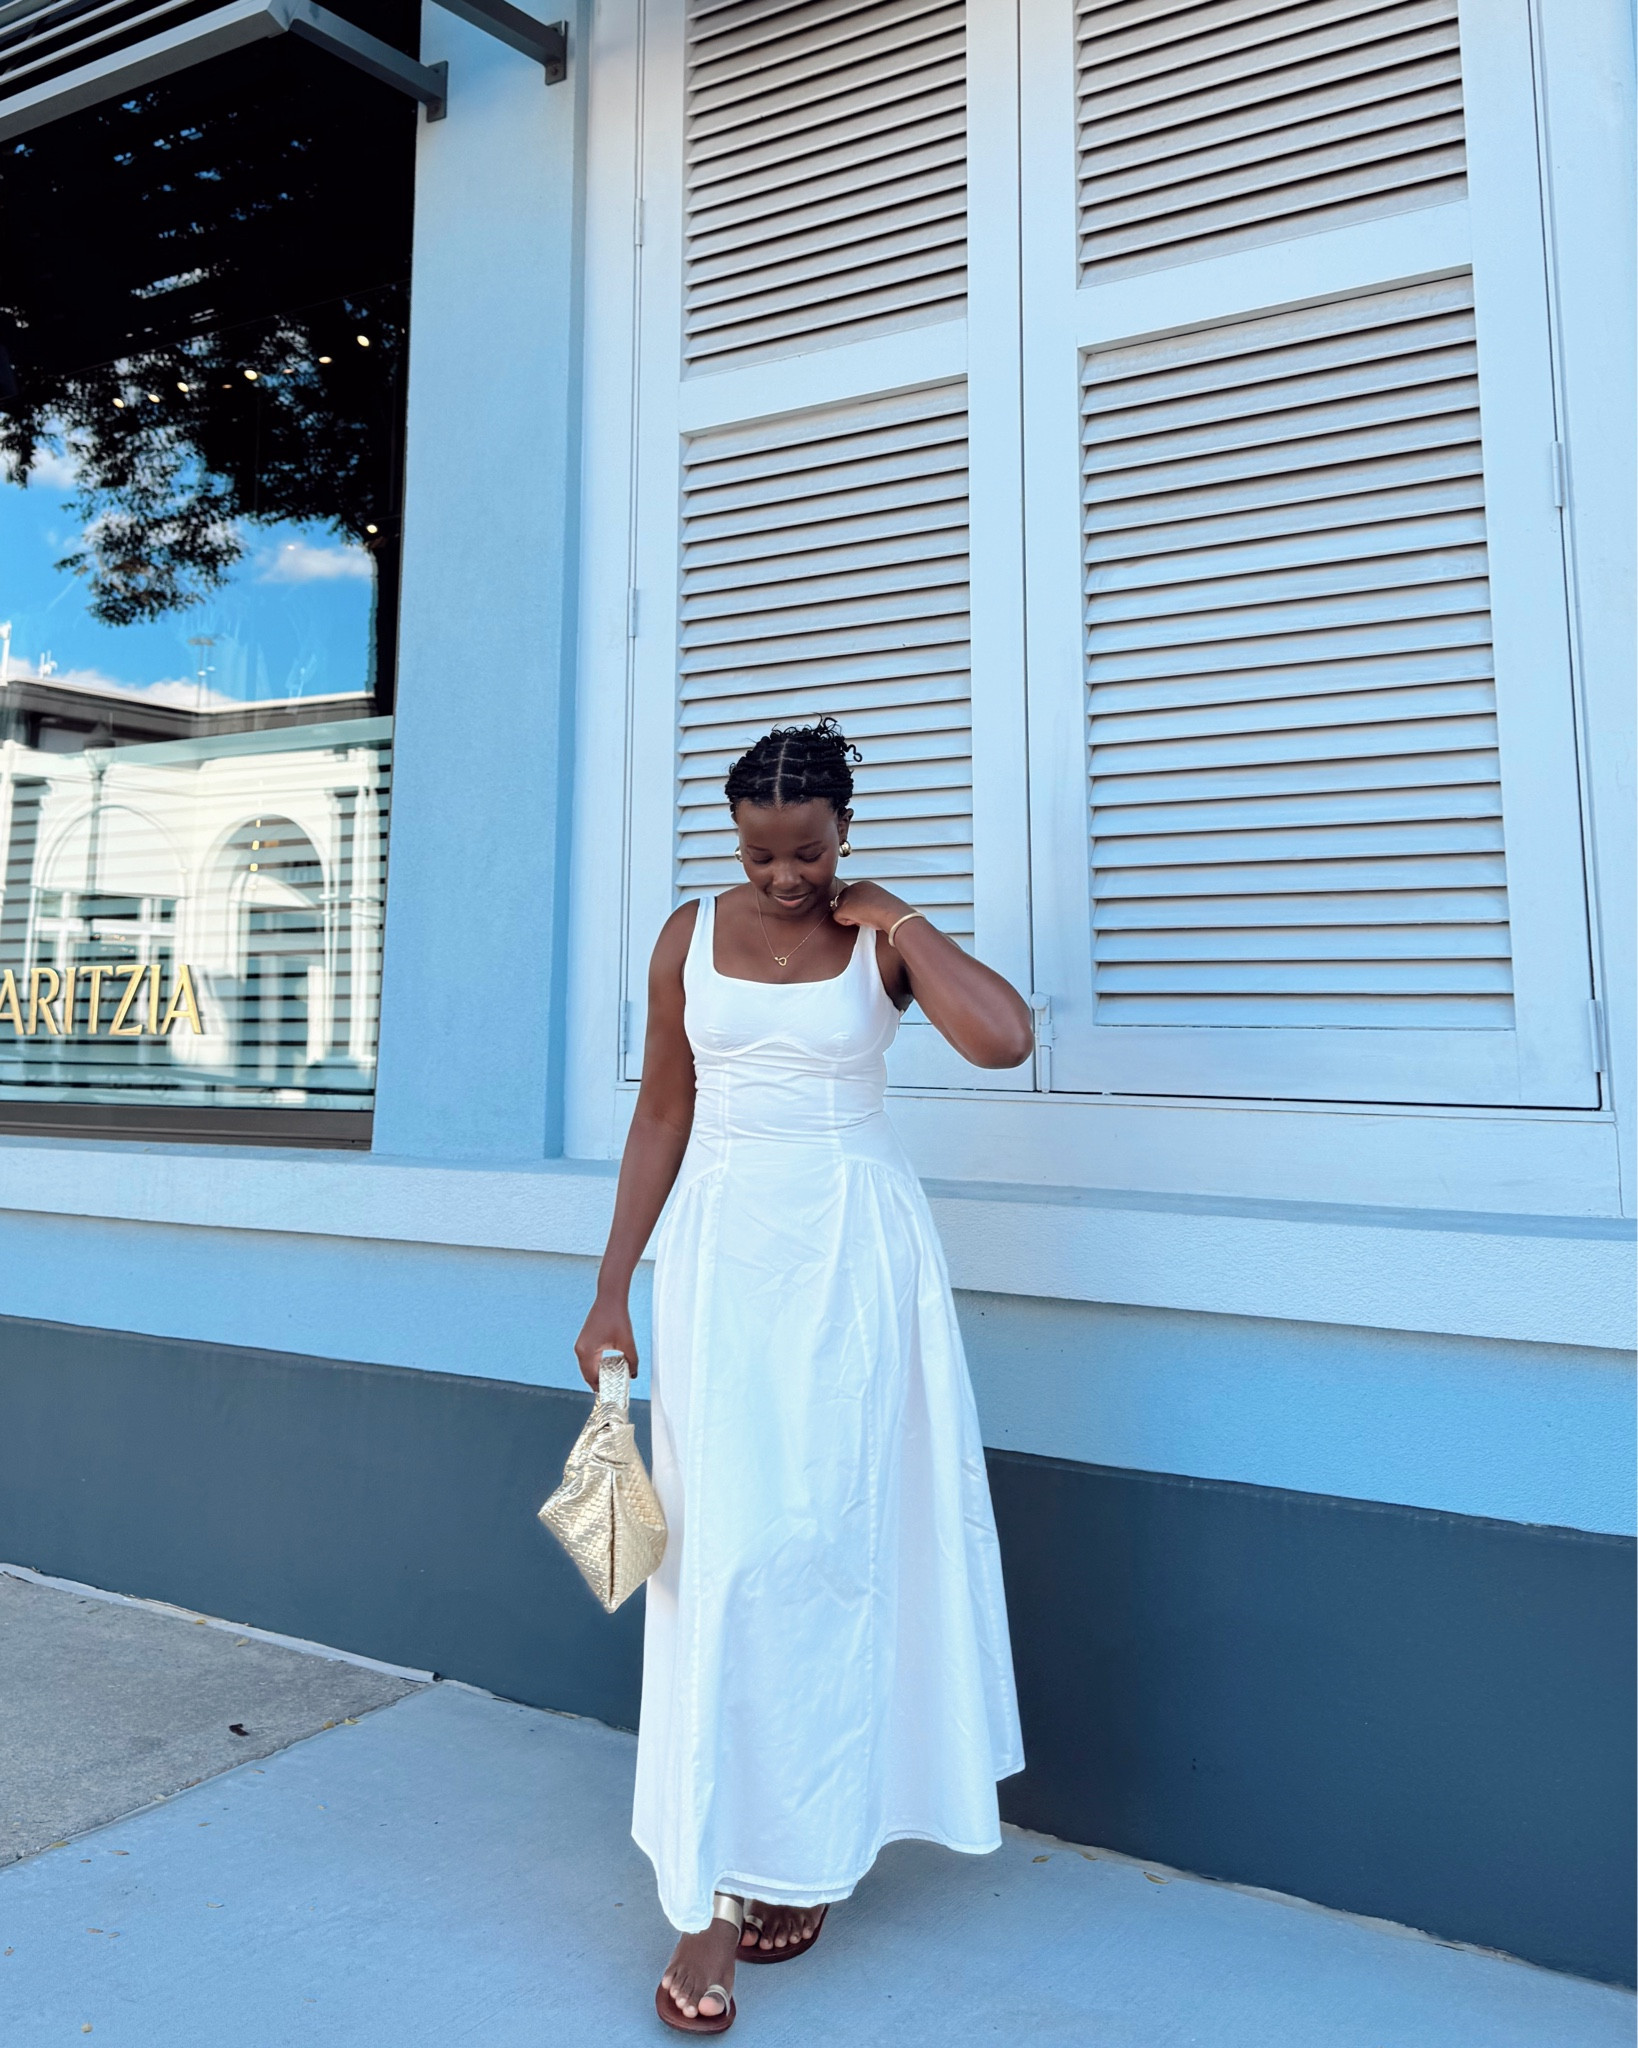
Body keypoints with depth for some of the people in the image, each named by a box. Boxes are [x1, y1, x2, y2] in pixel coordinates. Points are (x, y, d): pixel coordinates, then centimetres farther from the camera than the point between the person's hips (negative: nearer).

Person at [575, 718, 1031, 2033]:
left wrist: (897, 919, -12)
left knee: (830, 1544, 4)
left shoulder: (882, 936, -1)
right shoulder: (692, 936, 5)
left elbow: (1004, 1038, -20)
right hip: (721, 1248, 1)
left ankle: (803, 1856, 25)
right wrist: (612, 1293, 5)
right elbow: (663, 1112, 7)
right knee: (724, 1554, -2)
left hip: (855, 1255, -1)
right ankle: (710, 1900, 10)